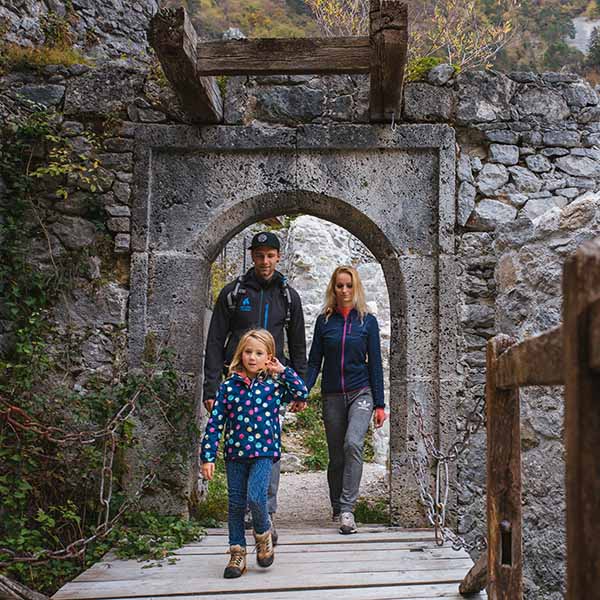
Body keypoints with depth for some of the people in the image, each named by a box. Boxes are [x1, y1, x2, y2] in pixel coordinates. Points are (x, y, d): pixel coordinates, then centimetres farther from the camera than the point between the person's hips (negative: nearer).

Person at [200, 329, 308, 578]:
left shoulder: (274, 385, 0)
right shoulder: (229, 386, 0)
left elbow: (302, 394, -11)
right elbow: (215, 422, 0)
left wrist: (284, 370, -7)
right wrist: (207, 457, -3)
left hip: (264, 452, -2)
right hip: (235, 454, 2)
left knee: (255, 497, -17)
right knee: (236, 504, 7)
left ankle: (263, 534, 14)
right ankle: (237, 552, 21)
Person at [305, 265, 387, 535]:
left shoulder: (368, 321, 2)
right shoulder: (324, 321, 6)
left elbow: (375, 364, 2)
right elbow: (314, 361, 7)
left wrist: (379, 404, -1)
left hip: (361, 393, -2)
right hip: (332, 396, 2)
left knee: (353, 444, -23)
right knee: (335, 456, 7)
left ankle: (347, 509, -20)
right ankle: (337, 509, 23)